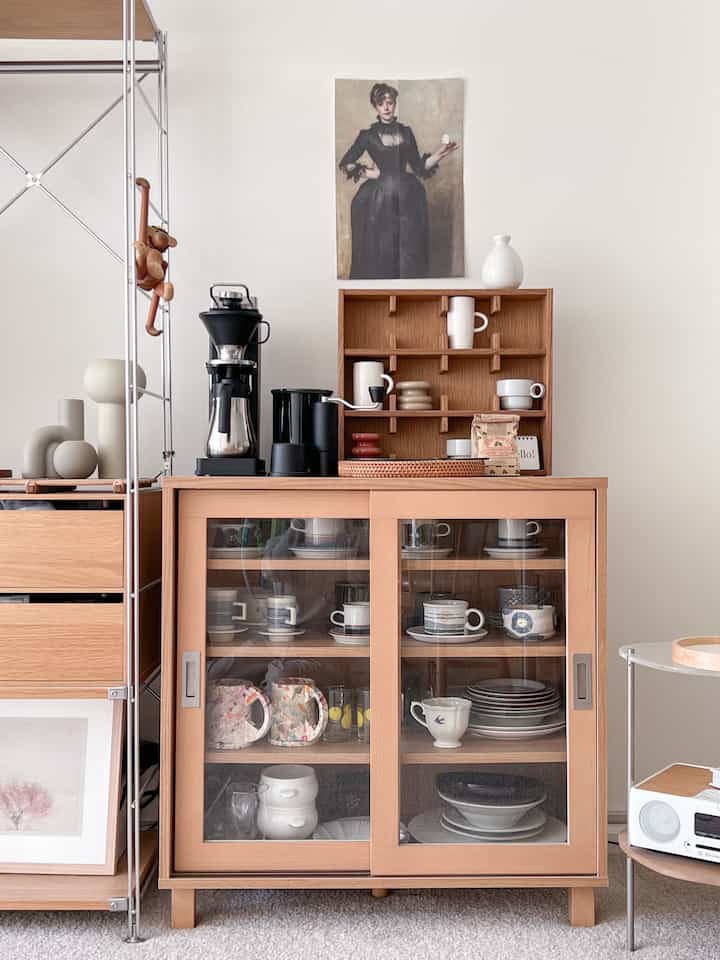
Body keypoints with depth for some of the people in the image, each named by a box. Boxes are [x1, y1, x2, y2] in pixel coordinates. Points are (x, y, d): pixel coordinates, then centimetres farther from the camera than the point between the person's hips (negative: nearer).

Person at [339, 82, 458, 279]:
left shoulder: (406, 132, 11)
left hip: (407, 198, 3)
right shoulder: (368, 135, 2)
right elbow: (345, 164, 7)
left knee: (410, 252, 1)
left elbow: (419, 167, 10)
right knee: (379, 253, -2)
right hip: (379, 200, -3)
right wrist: (367, 172, -3)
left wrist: (439, 154, -1)